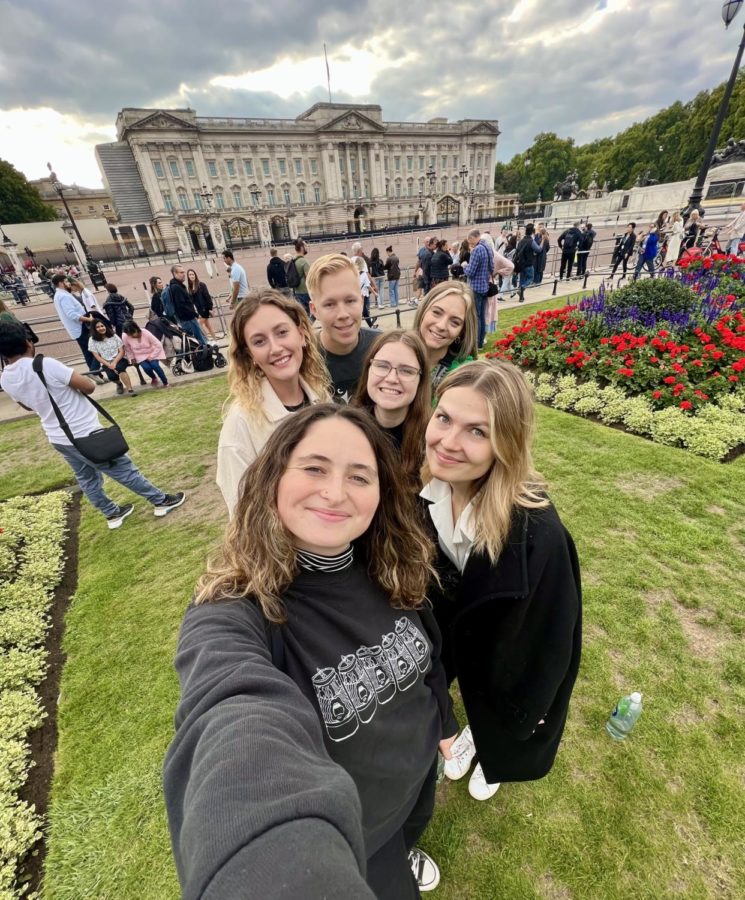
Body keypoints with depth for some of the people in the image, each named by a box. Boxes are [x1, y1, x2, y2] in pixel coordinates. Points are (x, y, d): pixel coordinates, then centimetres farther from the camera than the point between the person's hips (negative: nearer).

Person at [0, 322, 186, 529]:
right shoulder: (46, 365, -25)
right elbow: (89, 386, -18)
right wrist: (72, 384, 2)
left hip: (57, 438, 7)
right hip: (85, 433, -7)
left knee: (86, 478, 21)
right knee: (124, 470, 5)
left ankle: (112, 514, 34)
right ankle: (162, 501, 17)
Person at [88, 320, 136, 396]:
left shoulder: (114, 336, 1)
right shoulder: (92, 340, 0)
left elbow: (122, 351, -3)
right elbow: (97, 356, -1)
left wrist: (114, 362, -17)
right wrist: (108, 365, -16)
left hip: (119, 359, -1)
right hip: (106, 363, 1)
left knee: (119, 367, -37)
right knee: (111, 376, -29)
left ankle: (130, 389, -33)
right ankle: (119, 384, 10)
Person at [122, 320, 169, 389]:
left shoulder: (146, 333, -27)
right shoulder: (125, 337, -21)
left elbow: (159, 345, -21)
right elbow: (127, 349, -1)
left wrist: (151, 356, -20)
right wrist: (132, 358, -1)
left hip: (152, 352, -2)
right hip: (140, 355, 2)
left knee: (154, 365, -26)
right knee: (146, 367, -23)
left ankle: (165, 382, -6)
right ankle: (154, 379, 12)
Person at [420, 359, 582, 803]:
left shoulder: (538, 533, -42)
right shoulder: (427, 490, -26)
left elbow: (547, 636, -22)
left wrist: (527, 708, -5)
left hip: (509, 662, -3)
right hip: (453, 638, 3)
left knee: (501, 728, 32)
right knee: (477, 706, 36)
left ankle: (494, 756, 67)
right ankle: (475, 731, 70)